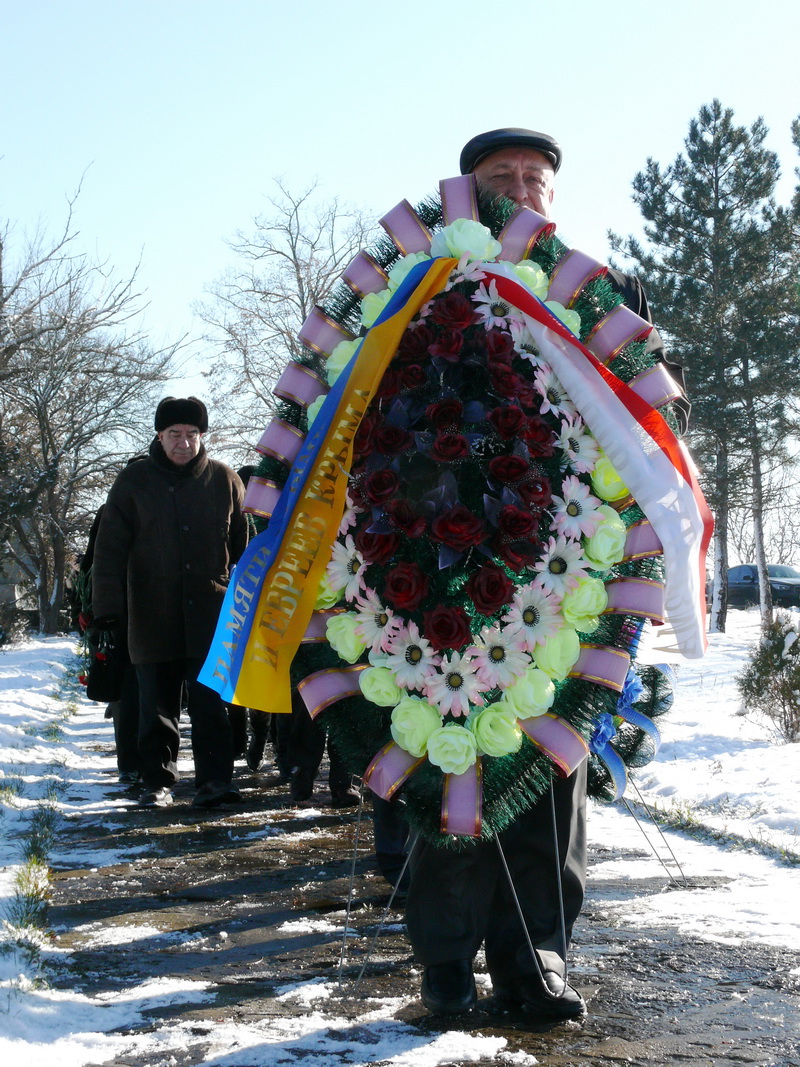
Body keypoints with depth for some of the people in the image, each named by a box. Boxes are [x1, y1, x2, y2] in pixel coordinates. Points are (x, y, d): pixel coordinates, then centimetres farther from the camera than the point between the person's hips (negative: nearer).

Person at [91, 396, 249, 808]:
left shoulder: (224, 480, 6)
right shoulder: (133, 481, 4)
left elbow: (243, 544, 12)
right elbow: (110, 549, 2)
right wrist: (108, 605, -6)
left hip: (210, 612, -1)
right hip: (153, 616, 1)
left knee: (210, 702, -5)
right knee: (157, 707, 8)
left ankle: (215, 779, -2)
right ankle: (158, 781, 18)